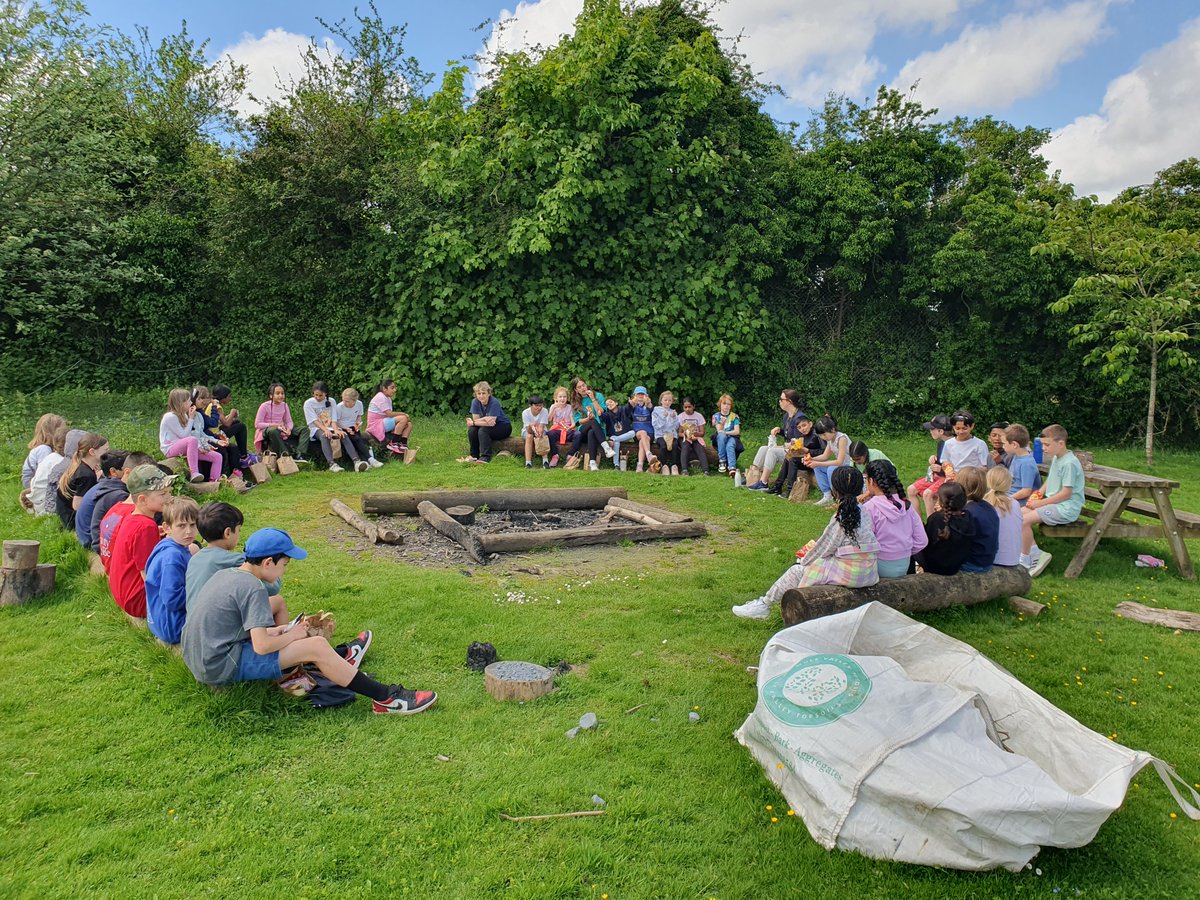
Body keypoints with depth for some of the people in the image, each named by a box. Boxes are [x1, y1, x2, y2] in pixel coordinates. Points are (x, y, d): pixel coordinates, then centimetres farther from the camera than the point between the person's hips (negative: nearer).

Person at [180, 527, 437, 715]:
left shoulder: (224, 574, 10)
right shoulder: (252, 588, -18)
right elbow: (261, 646, -24)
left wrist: (278, 631, 10)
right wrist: (291, 635, -6)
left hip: (199, 659, 10)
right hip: (222, 667, -10)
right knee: (317, 646, -15)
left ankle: (337, 663, 37)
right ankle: (386, 698, -12)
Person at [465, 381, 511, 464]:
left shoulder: (494, 403, -26)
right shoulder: (475, 402, -10)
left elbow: (491, 422, -30)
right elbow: (475, 419, -12)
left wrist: (473, 423, -26)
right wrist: (484, 419, -33)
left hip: (504, 427, -5)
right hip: (489, 428, 6)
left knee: (483, 430, -30)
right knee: (471, 430, -20)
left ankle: (485, 457, -30)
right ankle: (474, 456, -9)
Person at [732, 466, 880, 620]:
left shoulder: (840, 519, -16)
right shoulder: (863, 512, 7)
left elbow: (824, 548, -8)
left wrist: (805, 560, 8)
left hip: (848, 574, -8)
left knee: (797, 570, 5)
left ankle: (764, 604, 15)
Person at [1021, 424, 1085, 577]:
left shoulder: (1069, 463, -19)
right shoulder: (1055, 459, 11)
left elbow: (1066, 493, -21)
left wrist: (1041, 503, -17)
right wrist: (1038, 495, 4)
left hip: (1066, 508, -10)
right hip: (1053, 503, 10)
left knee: (1025, 520, -20)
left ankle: (1025, 561, -8)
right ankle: (1036, 553, 4)